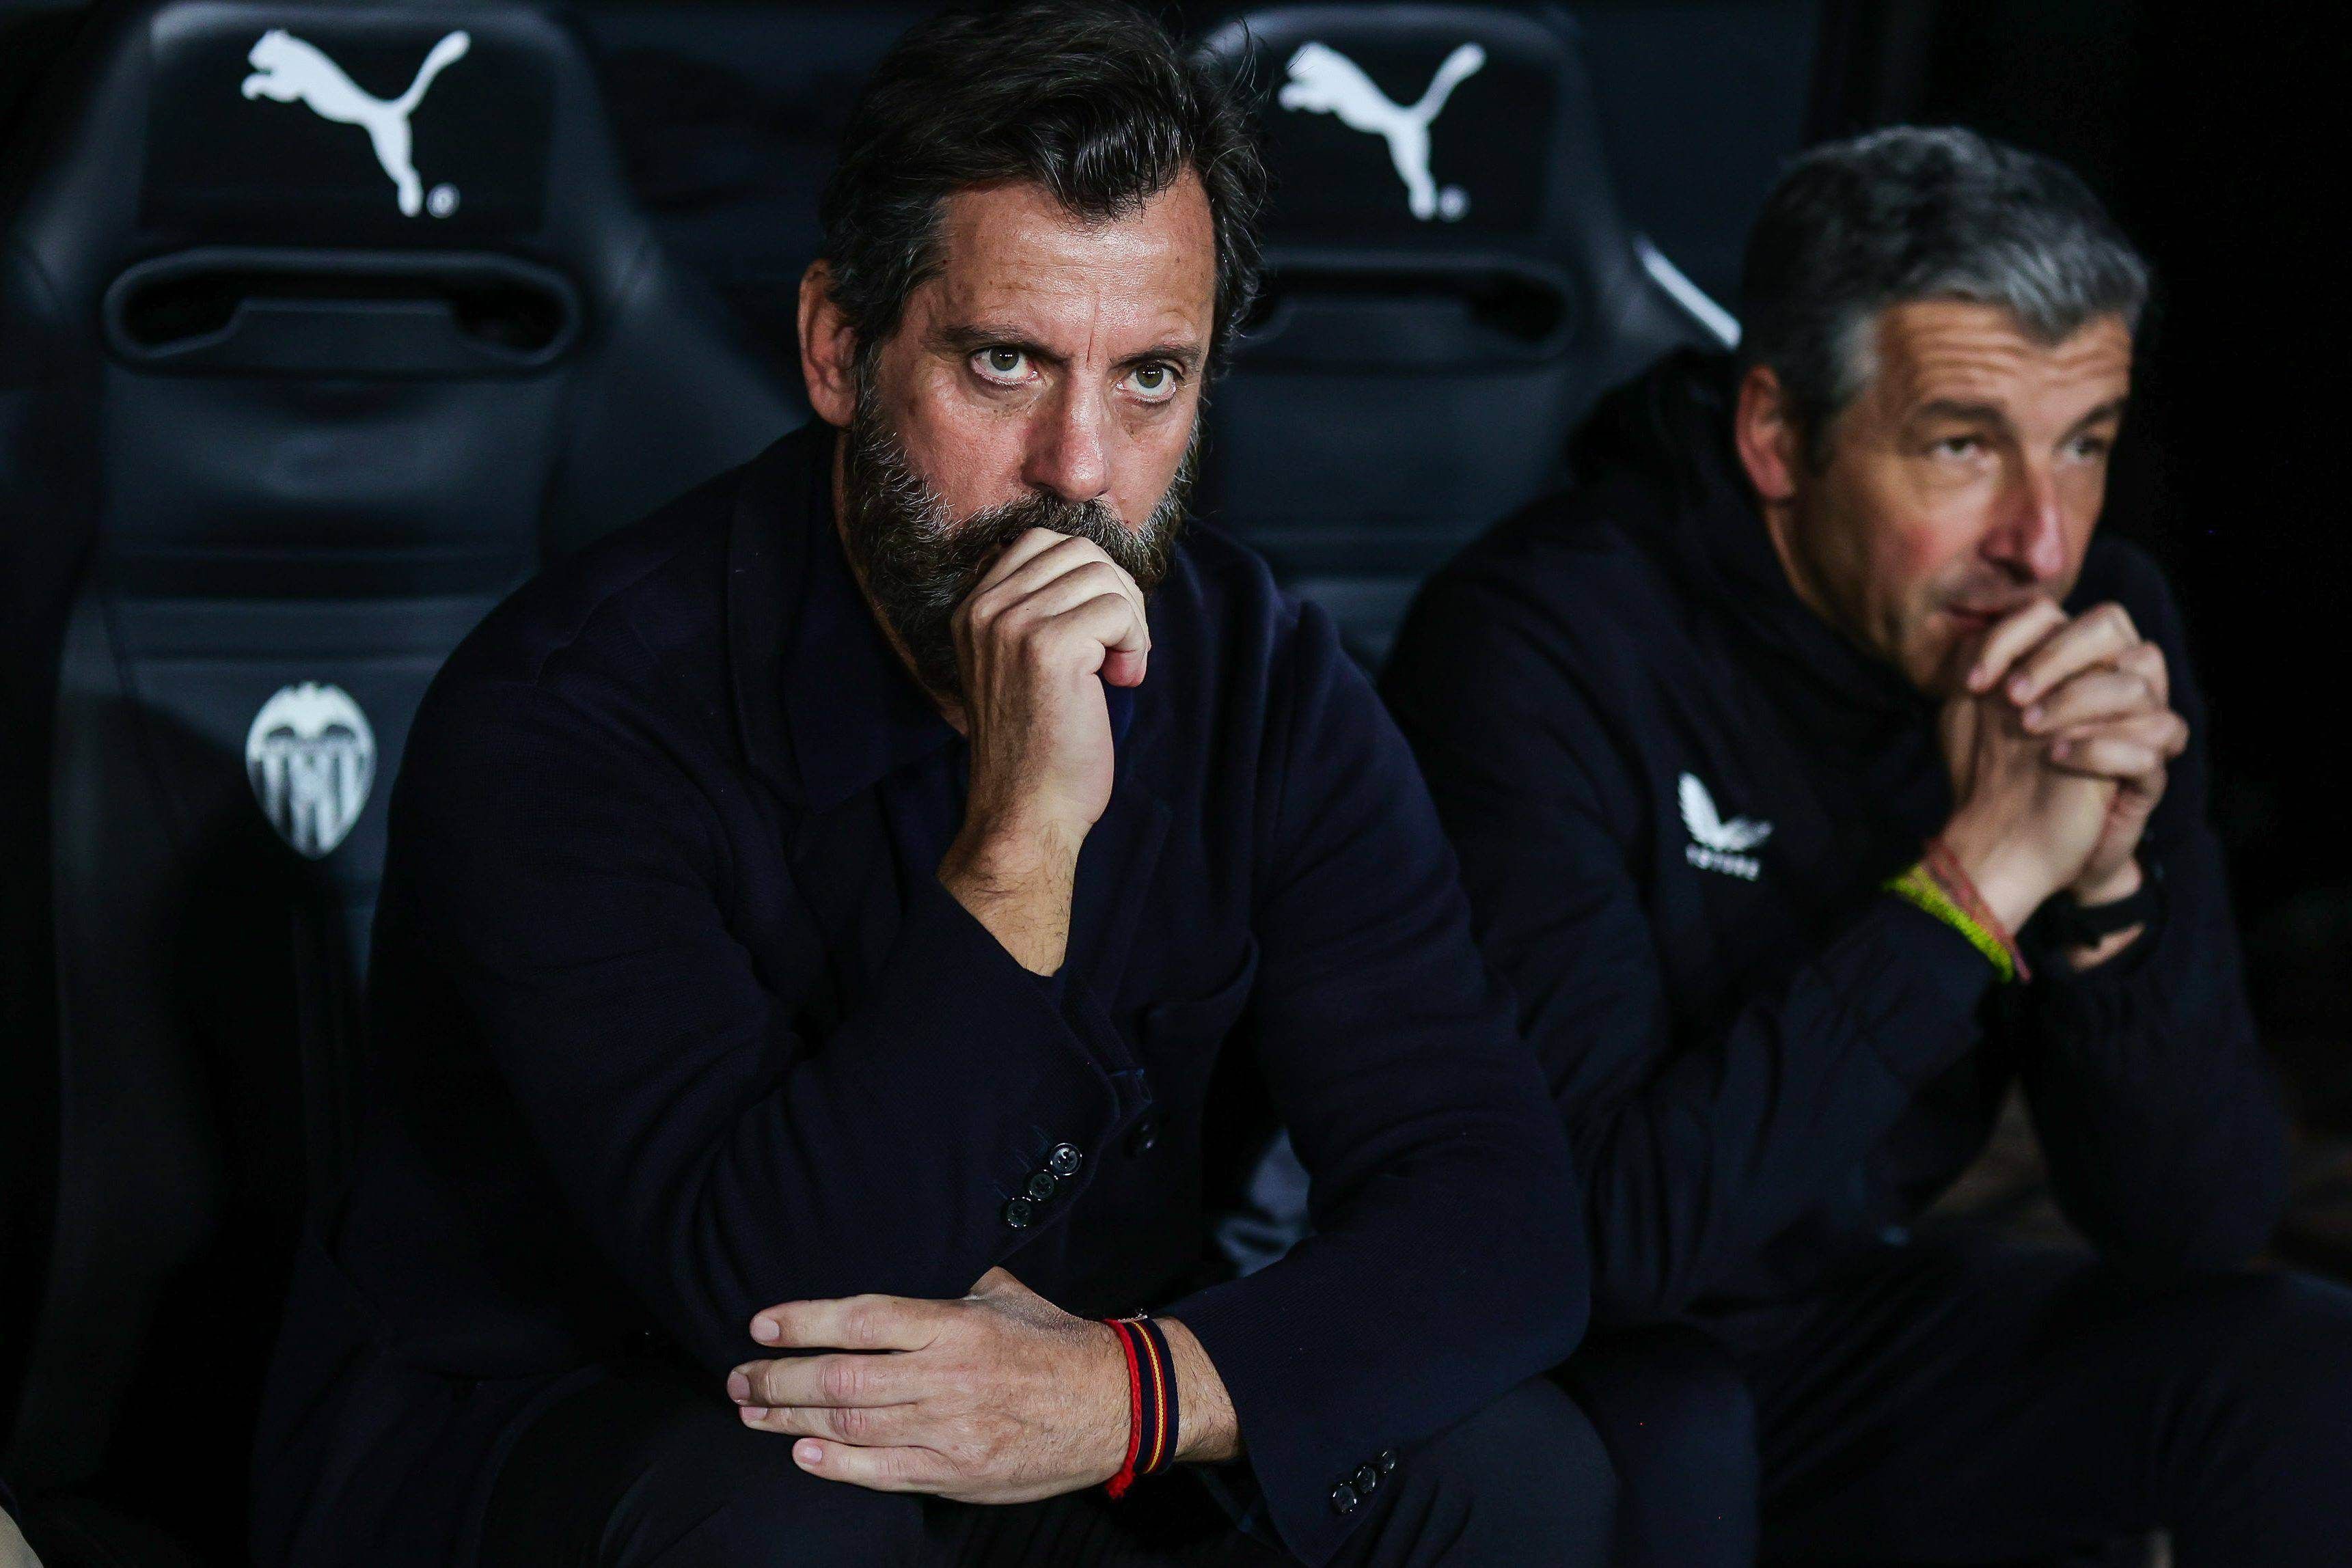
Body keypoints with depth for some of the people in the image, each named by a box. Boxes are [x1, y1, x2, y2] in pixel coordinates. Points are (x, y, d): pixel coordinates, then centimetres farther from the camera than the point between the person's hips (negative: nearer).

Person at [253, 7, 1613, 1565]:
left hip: (1045, 1439, 5)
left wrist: (1133, 1389, -31)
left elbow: (1500, 1208, -13)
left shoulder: (1259, 677, -6)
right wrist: (1020, 840, -37)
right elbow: (776, 1296, -30)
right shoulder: (565, 716, -22)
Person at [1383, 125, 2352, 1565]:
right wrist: (1973, 880, -32)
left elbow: (2199, 1229, -7)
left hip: (1849, 1329, 5)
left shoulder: (2106, 633, -7)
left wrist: (2105, 893, -25)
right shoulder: (1540, 643, -23)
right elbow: (1604, 1228, -31)